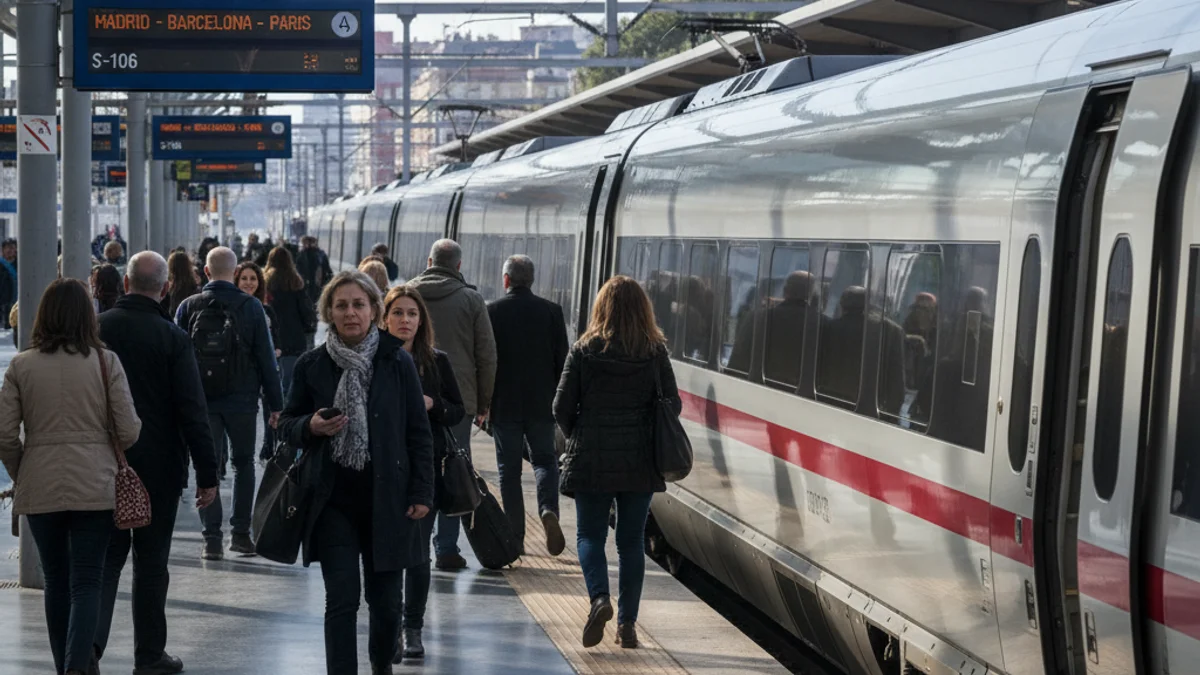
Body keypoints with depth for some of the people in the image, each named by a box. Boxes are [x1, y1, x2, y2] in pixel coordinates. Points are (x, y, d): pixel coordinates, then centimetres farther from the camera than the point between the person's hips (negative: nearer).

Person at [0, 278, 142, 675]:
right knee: (87, 584, 1)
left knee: (56, 582, 15)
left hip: (40, 489, 2)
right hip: (95, 487, -2)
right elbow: (129, 430, -4)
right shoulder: (105, 361, -4)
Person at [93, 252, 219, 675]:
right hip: (158, 465, -3)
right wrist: (207, 474, -9)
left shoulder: (95, 328, -1)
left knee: (108, 553, 13)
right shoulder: (171, 337, -11)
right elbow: (193, 410, -13)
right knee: (151, 561, 7)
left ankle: (90, 640, -5)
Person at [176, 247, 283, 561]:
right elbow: (266, 358, -2)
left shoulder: (189, 307, 0)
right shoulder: (251, 307, -3)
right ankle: (241, 533, 12)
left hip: (201, 401, 0)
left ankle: (213, 537, -1)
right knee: (244, 463, 14)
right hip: (242, 401, 0)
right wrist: (275, 403, 3)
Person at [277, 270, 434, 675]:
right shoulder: (312, 366, 1)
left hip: (387, 497, 0)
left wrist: (422, 492, -2)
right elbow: (287, 424, 11)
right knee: (341, 600, -4)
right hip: (334, 497, 0)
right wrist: (311, 427, -11)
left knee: (385, 600, 9)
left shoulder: (397, 363, -2)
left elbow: (419, 433, 2)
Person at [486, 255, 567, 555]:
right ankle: (549, 510, -15)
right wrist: (561, 400, 10)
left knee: (509, 470, 7)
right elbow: (562, 359, 1)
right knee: (545, 460, 12)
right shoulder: (551, 311, -1)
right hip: (542, 404, 1)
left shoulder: (492, 312, -5)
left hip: (504, 405, -1)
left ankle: (515, 535, 7)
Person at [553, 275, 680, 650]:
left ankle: (599, 598, -14)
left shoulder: (584, 350, -5)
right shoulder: (655, 352, -3)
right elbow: (672, 406, -1)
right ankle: (627, 623, 10)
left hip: (591, 461, -1)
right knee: (632, 540, 11)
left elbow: (562, 408, -4)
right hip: (640, 463, 1)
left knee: (590, 534, 10)